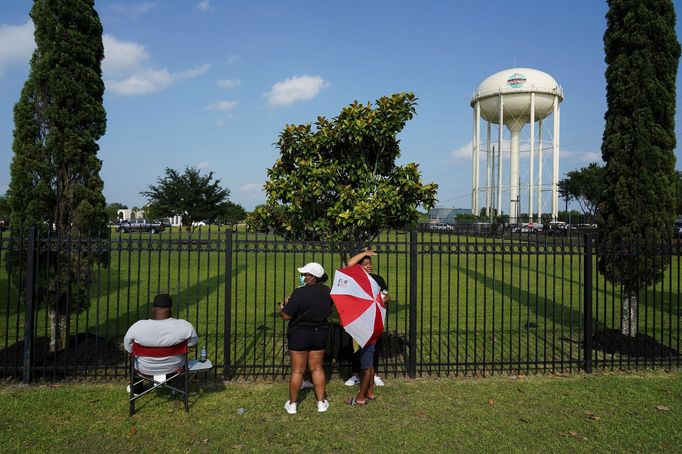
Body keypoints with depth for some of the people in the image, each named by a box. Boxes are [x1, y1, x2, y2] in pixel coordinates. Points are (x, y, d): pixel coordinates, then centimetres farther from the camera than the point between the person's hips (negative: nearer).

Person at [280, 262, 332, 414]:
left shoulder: (300, 293, -24)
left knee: (297, 371, 8)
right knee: (317, 368, 17)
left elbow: (286, 316, -21)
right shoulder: (327, 292, -4)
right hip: (320, 334, 5)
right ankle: (321, 402, 24)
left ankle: (292, 404, 22)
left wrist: (282, 308, 3)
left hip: (300, 335, -5)